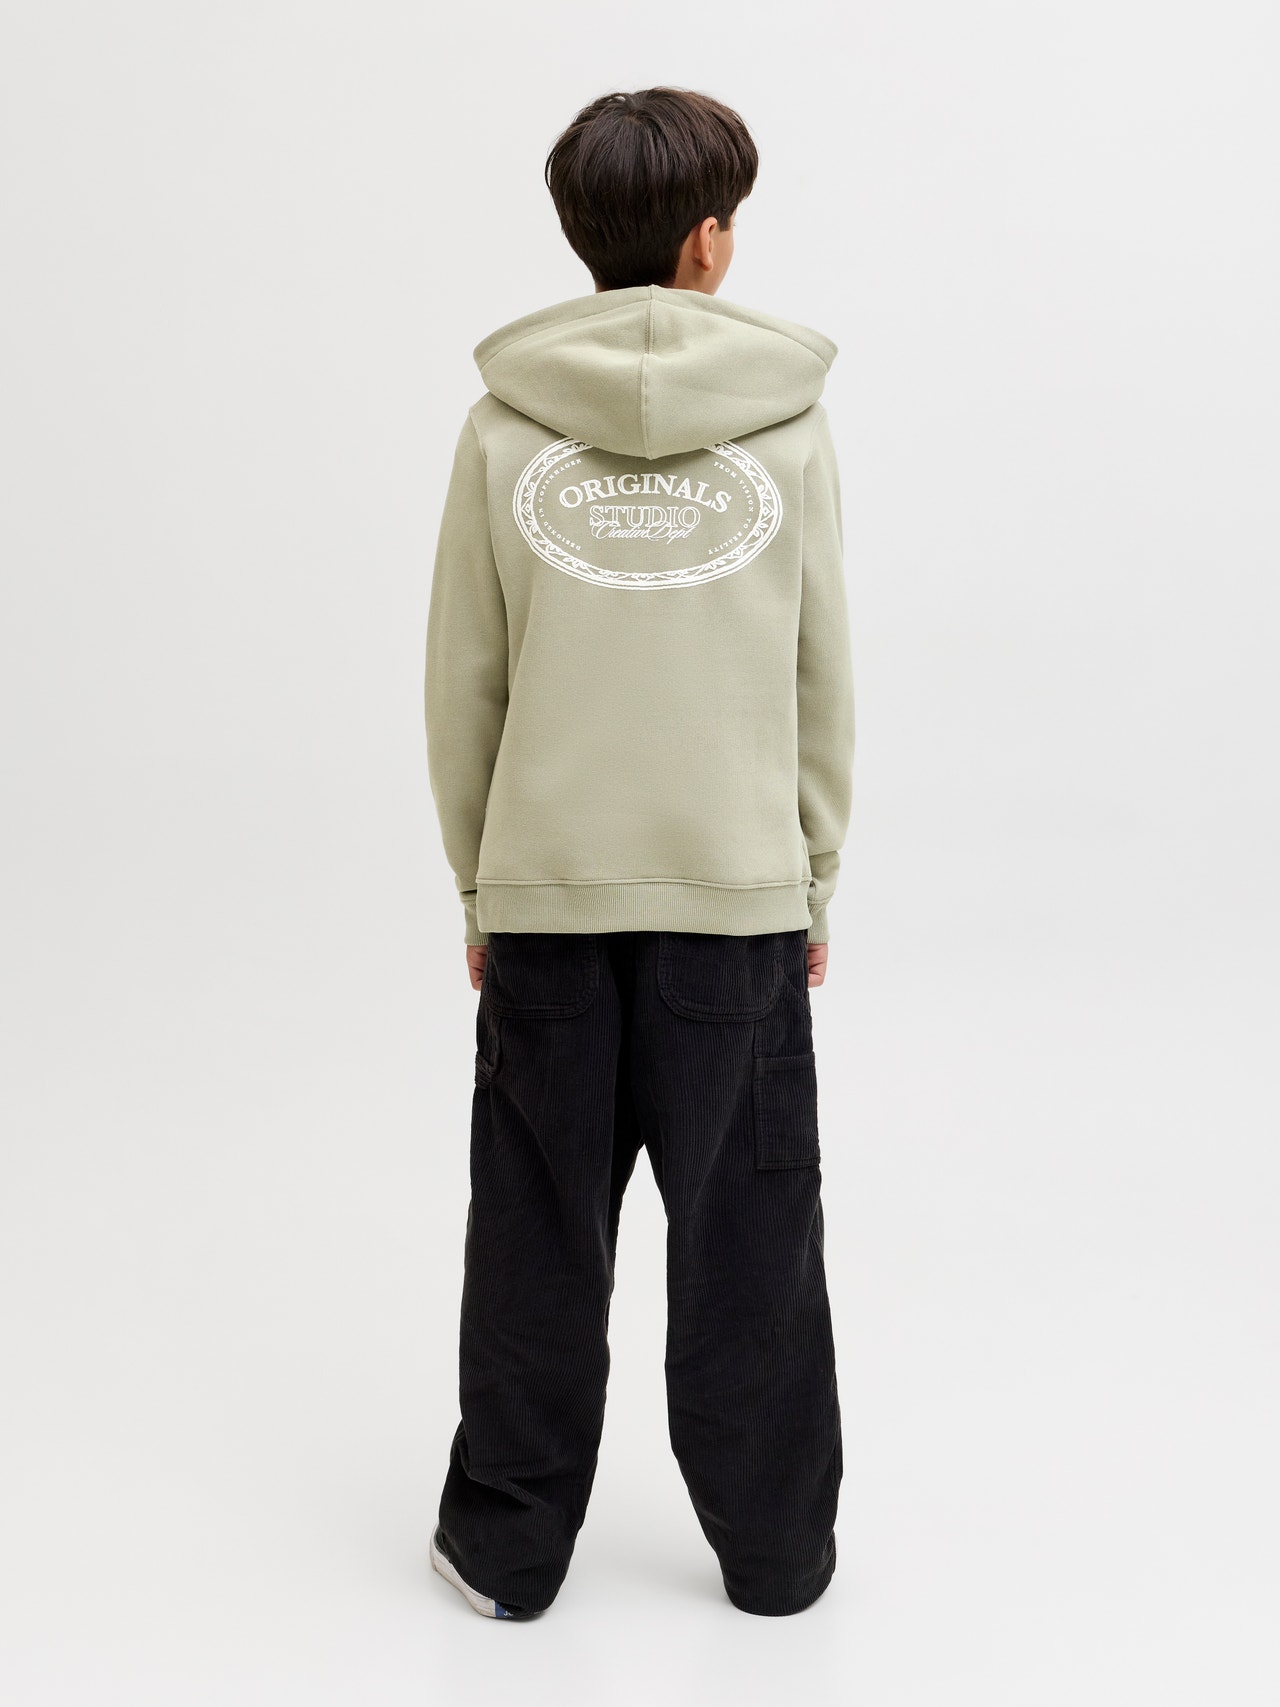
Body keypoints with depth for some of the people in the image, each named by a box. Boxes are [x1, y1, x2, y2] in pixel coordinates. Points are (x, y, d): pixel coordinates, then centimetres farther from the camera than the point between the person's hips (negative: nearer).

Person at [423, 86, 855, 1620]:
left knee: (540, 1235, 12)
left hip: (546, 889, 1)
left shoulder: (505, 421, -3)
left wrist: (477, 886, 11)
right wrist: (815, 881, 11)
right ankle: (774, 1547, 24)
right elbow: (823, 678, 0)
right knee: (747, 1237, 11)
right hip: (740, 888, 0)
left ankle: (509, 1543, 24)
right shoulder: (788, 418, -3)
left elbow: (463, 683, 1)